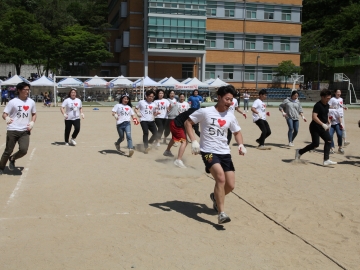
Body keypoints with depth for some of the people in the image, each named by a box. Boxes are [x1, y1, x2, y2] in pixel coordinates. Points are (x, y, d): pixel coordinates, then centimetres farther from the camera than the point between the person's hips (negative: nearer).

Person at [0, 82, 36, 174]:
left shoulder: (31, 102, 6)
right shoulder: (12, 102, -4)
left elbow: (34, 114, 19)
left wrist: (32, 122, 0)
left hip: (25, 131, 2)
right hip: (12, 130, -2)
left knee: (24, 150, -14)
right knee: (8, 151, 4)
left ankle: (12, 159, 18)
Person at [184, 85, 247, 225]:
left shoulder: (230, 116, 6)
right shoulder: (205, 112, -7)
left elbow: (237, 132, 20)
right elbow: (188, 122, -1)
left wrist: (241, 145, 0)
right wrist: (193, 141, -12)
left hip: (225, 153, 6)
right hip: (208, 151, -5)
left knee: (230, 185, 2)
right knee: (220, 177, -27)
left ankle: (216, 196, 37)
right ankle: (221, 214, -21)